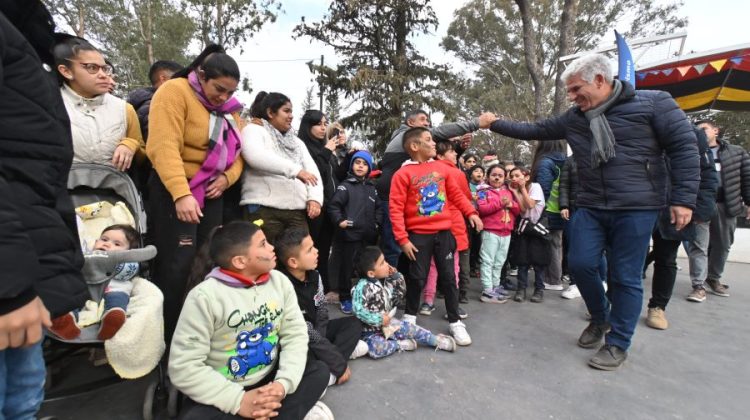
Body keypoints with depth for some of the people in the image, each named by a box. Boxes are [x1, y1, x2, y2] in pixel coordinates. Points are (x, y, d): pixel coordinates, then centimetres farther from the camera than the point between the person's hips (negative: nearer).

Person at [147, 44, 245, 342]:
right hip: (175, 191, -7)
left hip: (212, 193, 7)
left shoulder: (229, 108, 14)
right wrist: (181, 194, -31)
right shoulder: (175, 92, -8)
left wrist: (227, 177, -7)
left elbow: (236, 151, 14)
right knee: (177, 265, -6)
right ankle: (167, 337, 9)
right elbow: (165, 147, -20)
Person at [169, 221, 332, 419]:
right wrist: (239, 401, -22)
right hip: (221, 394, -4)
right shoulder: (205, 296, -18)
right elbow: (183, 368, -19)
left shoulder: (280, 281, -4)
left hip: (269, 381, 4)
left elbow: (295, 335, -4)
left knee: (319, 371, -14)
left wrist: (283, 383, -19)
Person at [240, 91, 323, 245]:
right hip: (264, 209, -5)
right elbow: (256, 156, -16)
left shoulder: (296, 141, 24)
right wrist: (295, 170, -22)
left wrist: (315, 198, -4)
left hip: (297, 211, 5)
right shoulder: (254, 130, 6)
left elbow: (313, 171, 14)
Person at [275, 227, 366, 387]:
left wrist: (321, 339, -17)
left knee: (353, 324, 0)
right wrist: (340, 365, -22)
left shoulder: (314, 275, -7)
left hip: (314, 331, 8)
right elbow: (307, 333, -27)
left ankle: (328, 372, -17)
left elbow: (322, 311, 2)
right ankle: (345, 348, -11)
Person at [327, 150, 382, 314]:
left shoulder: (372, 188, 16)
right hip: (349, 235, -5)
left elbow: (379, 207, 21)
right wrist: (339, 221, -19)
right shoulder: (346, 186, -1)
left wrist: (377, 223, 9)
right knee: (347, 268, 2)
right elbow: (333, 205, -9)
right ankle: (345, 299, 16)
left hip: (368, 236, 5)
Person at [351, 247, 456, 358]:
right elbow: (358, 311, -32)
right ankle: (399, 344, -9)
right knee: (375, 349, -33)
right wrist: (379, 319, -27)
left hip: (388, 324, 7)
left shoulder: (385, 282, 1)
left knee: (410, 328, 0)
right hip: (371, 331, -7)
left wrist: (396, 276, -3)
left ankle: (436, 340, 21)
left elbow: (399, 295, 13)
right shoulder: (363, 287, -24)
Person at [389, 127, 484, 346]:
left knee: (448, 277, 9)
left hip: (444, 232, 4)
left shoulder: (441, 168, 6)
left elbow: (456, 194, 12)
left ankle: (455, 323, 22)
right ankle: (410, 317, 29)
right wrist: (402, 239, -14)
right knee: (417, 278, 7)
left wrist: (471, 212, -2)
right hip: (419, 235, -3)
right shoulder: (403, 174, -8)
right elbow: (396, 209, -11)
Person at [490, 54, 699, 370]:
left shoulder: (653, 103, -4)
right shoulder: (573, 118, 8)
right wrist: (495, 124, 10)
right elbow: (533, 130, 15)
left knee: (625, 277, 2)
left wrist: (683, 199, -10)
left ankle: (618, 344, 19)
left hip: (637, 208, -4)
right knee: (580, 264, 1)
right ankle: (600, 318, 30)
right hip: (590, 208, 5)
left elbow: (684, 147, -5)